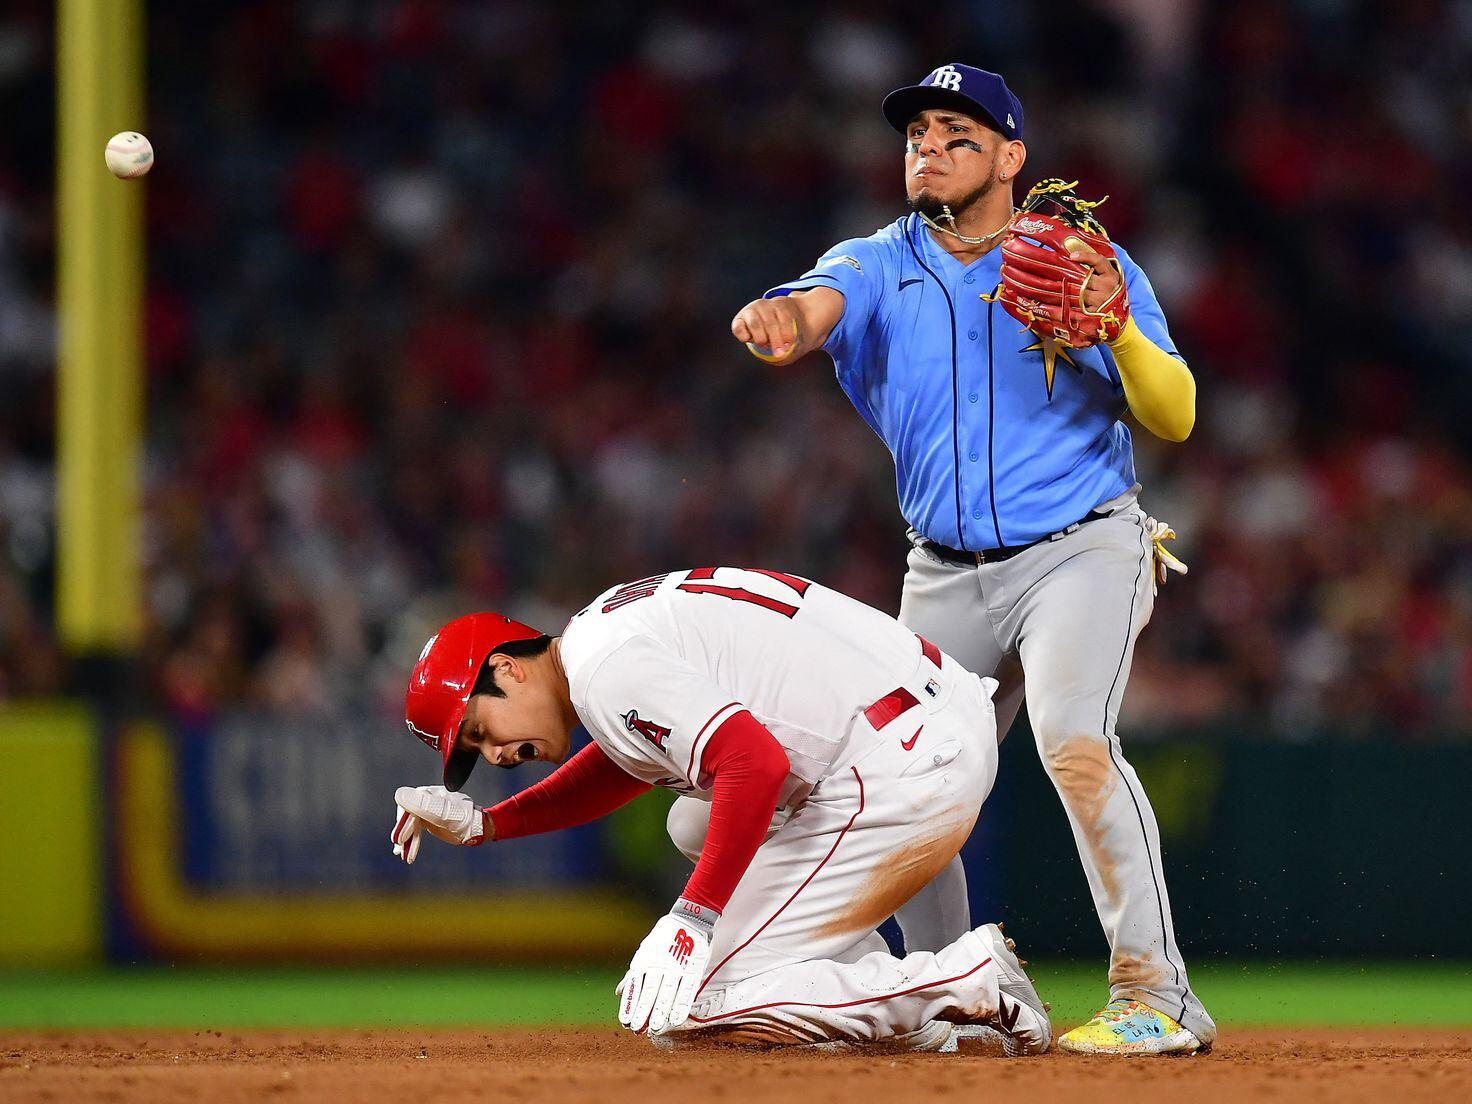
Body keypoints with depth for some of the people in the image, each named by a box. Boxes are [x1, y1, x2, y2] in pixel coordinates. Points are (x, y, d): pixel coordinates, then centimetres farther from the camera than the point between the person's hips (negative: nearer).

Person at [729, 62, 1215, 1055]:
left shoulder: (1088, 264, 0)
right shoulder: (879, 267, 4)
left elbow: (1174, 418, -4)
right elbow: (820, 303, -20)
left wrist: (1119, 329, -24)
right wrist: (784, 319, -45)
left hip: (1082, 552, -5)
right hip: (947, 578, 5)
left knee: (1072, 737, -28)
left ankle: (1157, 995, -28)